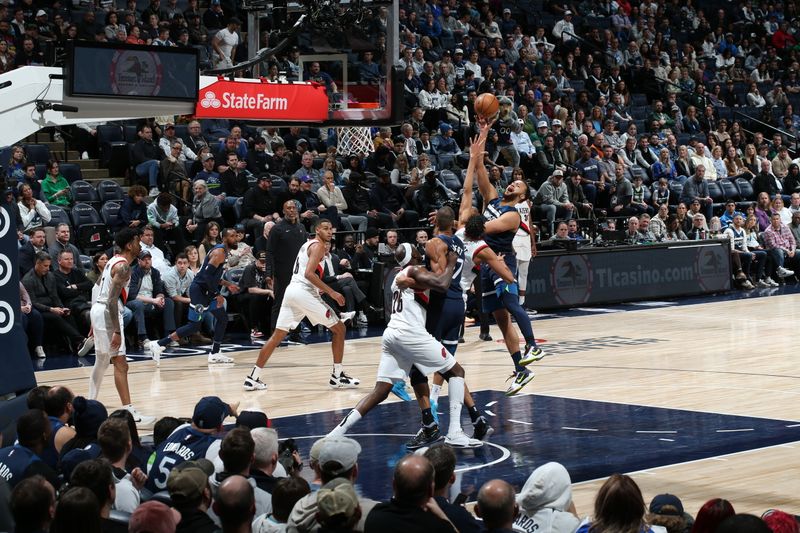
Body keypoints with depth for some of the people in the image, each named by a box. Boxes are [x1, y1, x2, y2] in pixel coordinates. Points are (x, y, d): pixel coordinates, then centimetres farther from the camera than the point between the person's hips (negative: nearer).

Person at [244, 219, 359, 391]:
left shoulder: (307, 244, 23)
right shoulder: (318, 245, -6)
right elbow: (309, 273, -19)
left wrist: (320, 289, 33)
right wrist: (331, 292, -19)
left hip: (291, 290, 9)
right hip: (304, 292, -9)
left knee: (277, 335, 11)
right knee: (339, 328, 3)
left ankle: (253, 378, 8)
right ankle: (337, 376, 4)